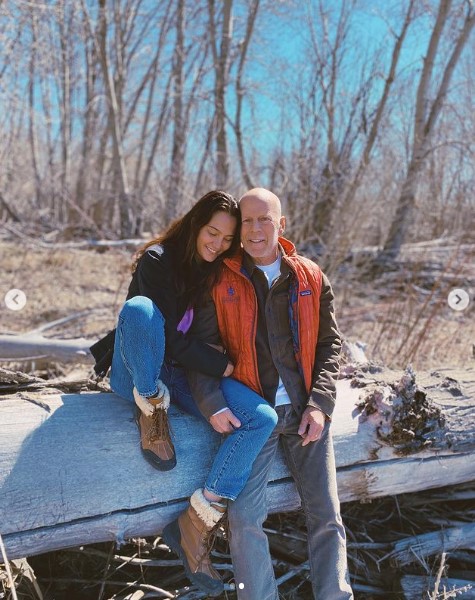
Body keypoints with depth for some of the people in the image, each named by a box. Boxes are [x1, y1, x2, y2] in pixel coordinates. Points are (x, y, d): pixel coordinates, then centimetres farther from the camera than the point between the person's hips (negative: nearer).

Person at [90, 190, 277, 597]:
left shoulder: (225, 276, 5)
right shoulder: (157, 261, -12)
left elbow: (217, 341, 4)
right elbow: (172, 338, -19)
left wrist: (216, 402, -9)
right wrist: (226, 367, -17)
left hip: (187, 375, 5)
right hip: (138, 375, -5)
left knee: (263, 418, -18)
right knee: (139, 308, -36)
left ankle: (199, 520, -14)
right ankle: (152, 407, -14)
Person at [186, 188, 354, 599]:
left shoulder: (311, 278, 7)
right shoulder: (221, 282, 0)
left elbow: (330, 343, 8)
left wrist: (320, 404, -4)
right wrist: (213, 405, -15)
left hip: (306, 410, 2)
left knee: (327, 515, 3)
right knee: (245, 517, -12)